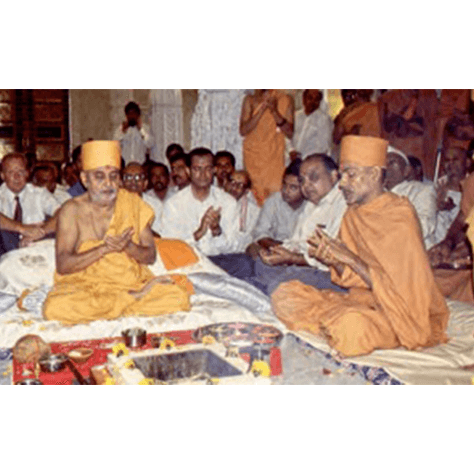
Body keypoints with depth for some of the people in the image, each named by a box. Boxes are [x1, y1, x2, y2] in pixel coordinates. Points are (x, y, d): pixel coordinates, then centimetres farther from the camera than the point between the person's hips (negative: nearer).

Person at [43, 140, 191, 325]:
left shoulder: (133, 203, 5)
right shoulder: (72, 210, -3)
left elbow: (150, 256, 4)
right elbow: (62, 266, -12)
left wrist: (127, 246, -18)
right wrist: (106, 248, -21)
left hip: (130, 281, 2)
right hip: (84, 285, -1)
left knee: (179, 296, -23)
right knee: (55, 308, -35)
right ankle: (134, 297, -18)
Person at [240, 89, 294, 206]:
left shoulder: (286, 100, 2)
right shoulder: (250, 100, 5)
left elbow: (290, 133, -5)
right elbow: (243, 131, -6)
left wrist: (274, 111, -16)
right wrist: (262, 109, -14)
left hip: (275, 157, 0)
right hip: (253, 157, 1)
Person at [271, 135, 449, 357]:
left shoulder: (399, 218, -18)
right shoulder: (353, 214, 5)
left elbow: (399, 288, -21)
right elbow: (352, 278, 8)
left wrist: (351, 259, -22)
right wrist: (333, 260, -13)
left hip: (402, 310, -7)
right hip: (363, 298, 7)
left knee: (352, 325, -40)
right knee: (284, 296, -8)